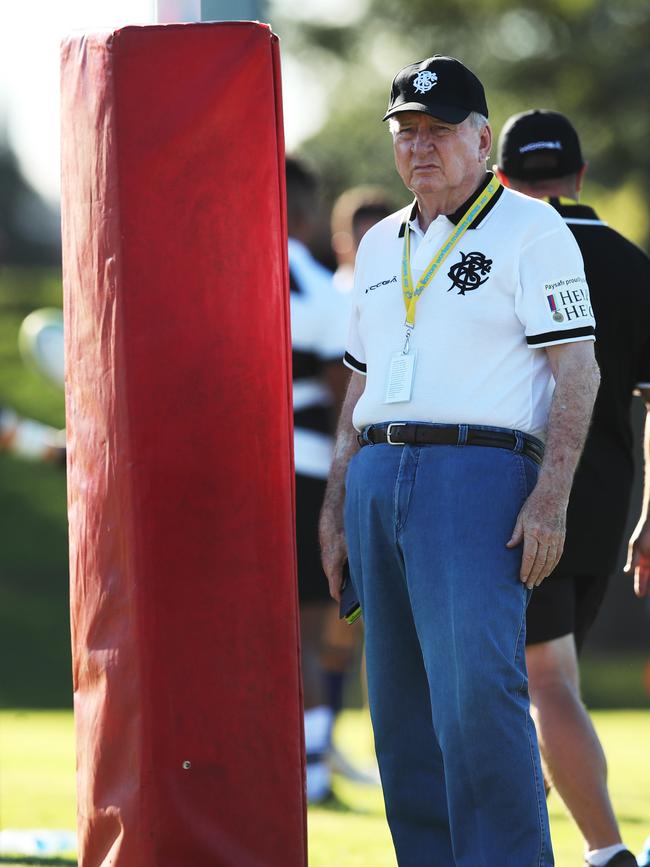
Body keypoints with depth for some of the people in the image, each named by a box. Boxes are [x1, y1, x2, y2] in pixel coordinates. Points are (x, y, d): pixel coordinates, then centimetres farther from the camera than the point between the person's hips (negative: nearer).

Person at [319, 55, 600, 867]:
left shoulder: (530, 230, -1)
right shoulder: (381, 245, 20)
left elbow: (576, 370, -8)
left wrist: (551, 497, -18)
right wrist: (335, 507, 18)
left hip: (480, 473, -7)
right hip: (379, 480, 7)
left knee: (477, 690, -18)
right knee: (401, 709, 5)